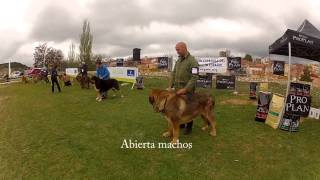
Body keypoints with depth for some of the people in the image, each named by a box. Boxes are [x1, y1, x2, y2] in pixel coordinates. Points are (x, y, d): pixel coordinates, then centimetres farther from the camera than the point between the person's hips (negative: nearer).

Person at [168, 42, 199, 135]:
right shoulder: (178, 60, 11)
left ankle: (189, 127, 23)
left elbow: (194, 77, -18)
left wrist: (185, 89, -23)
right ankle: (181, 123, 33)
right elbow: (173, 74, 11)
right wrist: (170, 86, -1)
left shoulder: (192, 61, -12)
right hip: (177, 89, 6)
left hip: (187, 90, -6)